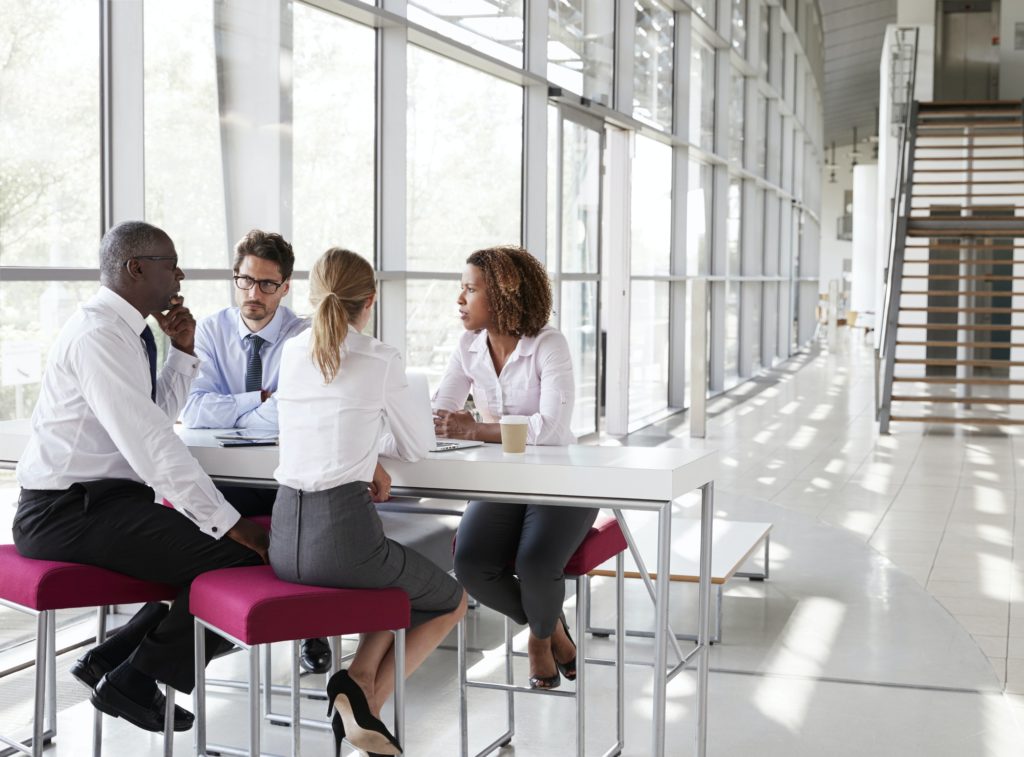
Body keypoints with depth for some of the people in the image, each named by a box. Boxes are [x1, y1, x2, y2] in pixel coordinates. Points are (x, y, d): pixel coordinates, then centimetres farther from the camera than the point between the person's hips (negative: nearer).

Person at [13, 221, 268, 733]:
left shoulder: (124, 330, 13)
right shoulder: (99, 335, -17)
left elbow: (158, 414, 26)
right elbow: (149, 443, -24)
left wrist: (182, 351, 11)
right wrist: (228, 524, -24)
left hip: (102, 501, 10)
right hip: (70, 512, -10)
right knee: (239, 555, -20)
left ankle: (111, 659, 11)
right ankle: (133, 678, -3)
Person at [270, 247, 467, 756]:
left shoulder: (291, 353, 9)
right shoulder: (380, 360, -5)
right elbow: (418, 446, 6)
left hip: (284, 539, 6)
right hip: (345, 530, -6)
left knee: (404, 584, 34)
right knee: (451, 601, 22)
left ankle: (360, 682, 10)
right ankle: (366, 694, 3)